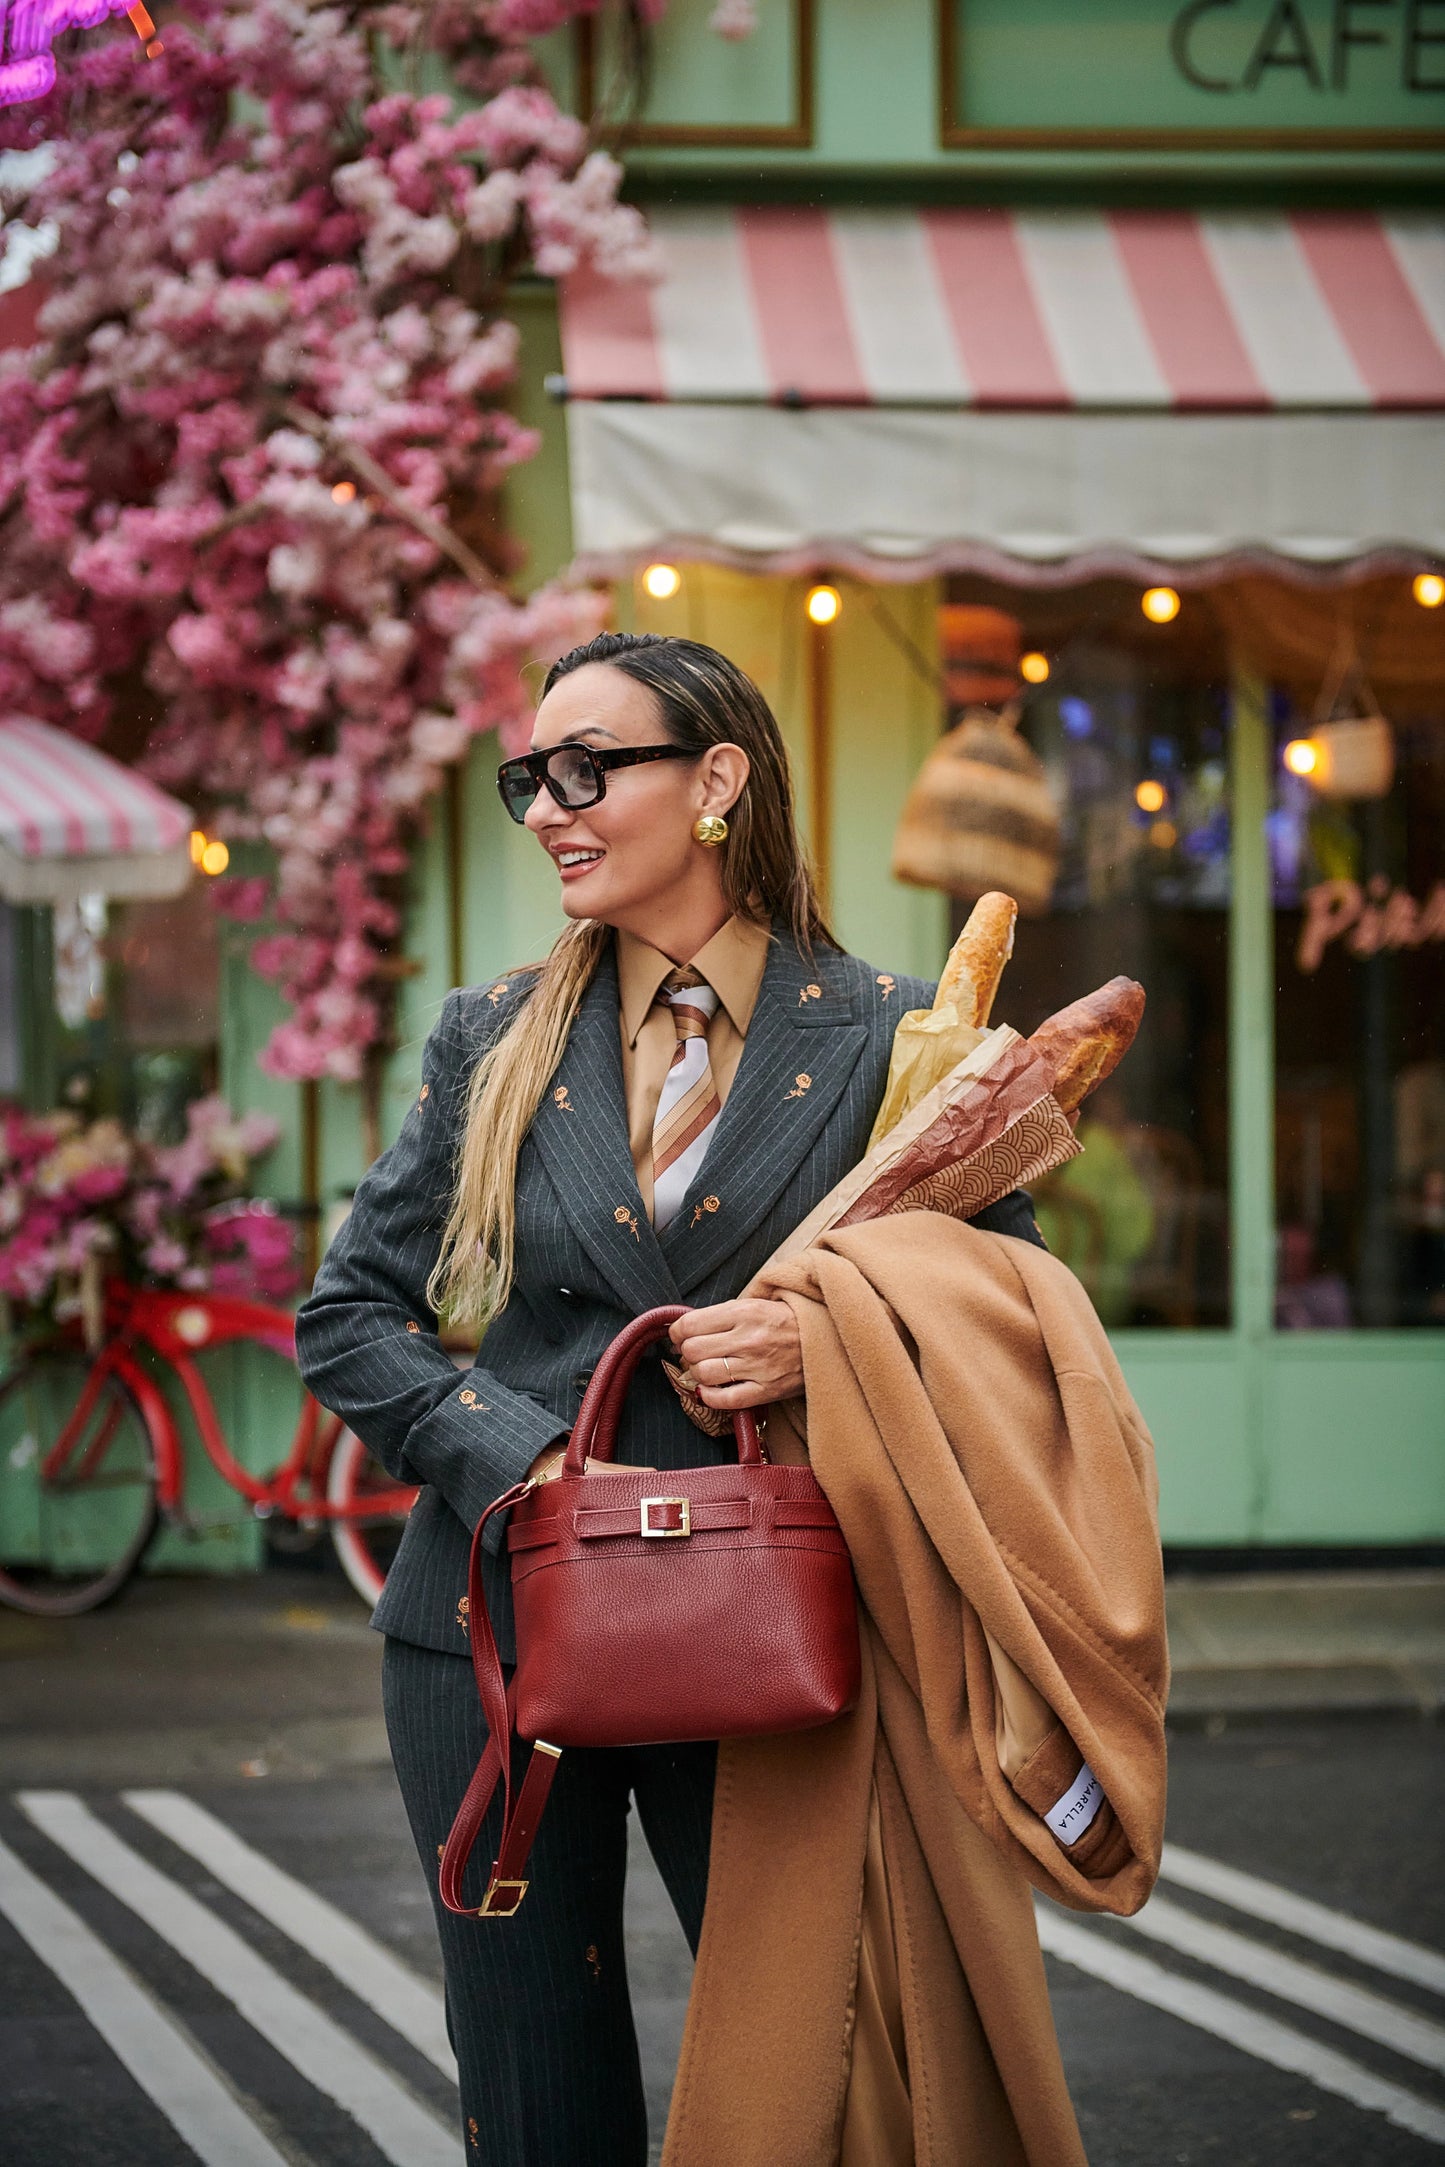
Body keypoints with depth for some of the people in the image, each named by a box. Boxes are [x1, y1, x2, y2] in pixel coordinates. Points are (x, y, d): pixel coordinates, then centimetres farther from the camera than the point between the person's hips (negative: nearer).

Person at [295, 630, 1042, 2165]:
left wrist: (834, 1343, -16)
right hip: (498, 1626, 2)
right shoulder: (493, 1041, 7)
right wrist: (519, 1457, -10)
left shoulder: (886, 1039, 0)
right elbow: (347, 1316, 6)